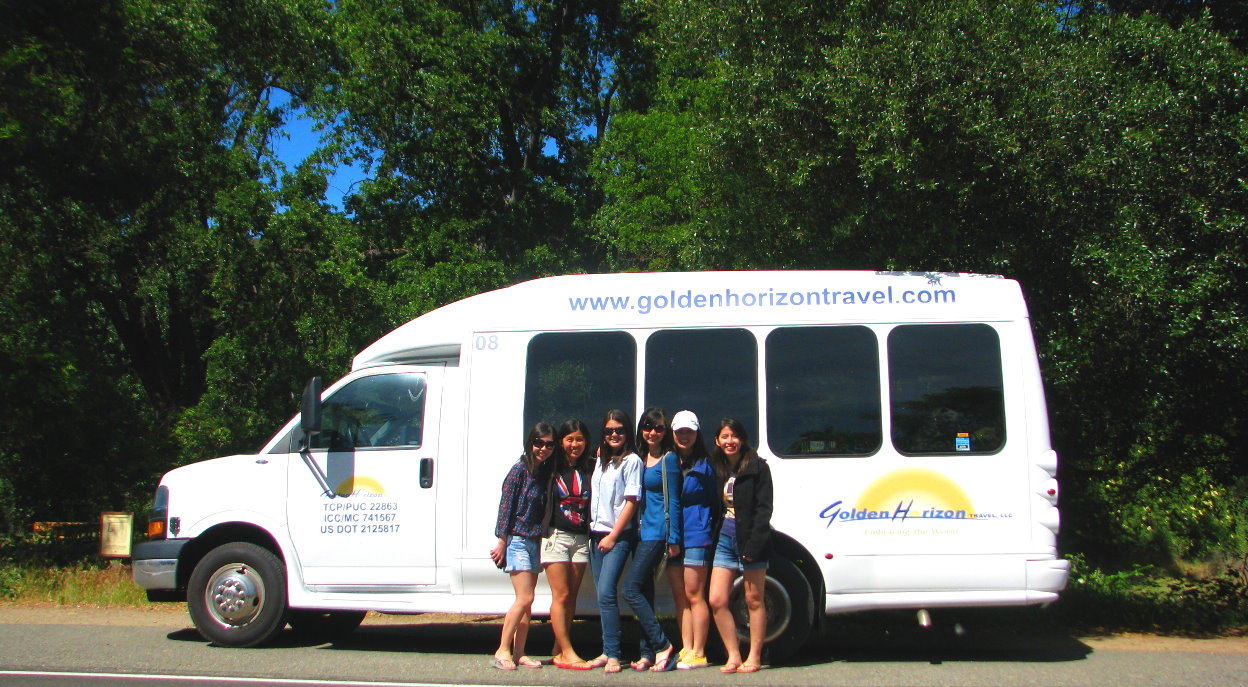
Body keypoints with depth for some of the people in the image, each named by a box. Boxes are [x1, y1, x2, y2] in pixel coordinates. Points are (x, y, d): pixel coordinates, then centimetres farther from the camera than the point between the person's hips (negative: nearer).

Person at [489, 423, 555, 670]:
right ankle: (502, 651, -2)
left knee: (526, 602, 8)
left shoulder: (546, 472, 9)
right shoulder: (520, 469, -9)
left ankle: (518, 652, 13)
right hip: (518, 540, -7)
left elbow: (544, 511, 12)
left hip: (535, 541, 7)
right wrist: (502, 542, -12)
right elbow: (506, 505, -11)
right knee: (525, 598, -10)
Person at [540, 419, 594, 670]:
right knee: (561, 596, -6)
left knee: (571, 598, 5)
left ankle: (558, 652, 12)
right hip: (556, 536, -3)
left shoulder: (590, 470, 9)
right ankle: (567, 652, -5)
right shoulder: (552, 469, 2)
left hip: (581, 539, 3)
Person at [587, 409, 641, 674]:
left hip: (618, 536, -7)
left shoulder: (631, 461, -5)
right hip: (597, 534, 7)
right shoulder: (601, 460, 16)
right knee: (603, 594, 7)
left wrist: (613, 536, -11)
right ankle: (607, 652, 12)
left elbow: (631, 502, -9)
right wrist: (595, 531, 7)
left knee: (606, 592, -16)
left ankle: (613, 655, -13)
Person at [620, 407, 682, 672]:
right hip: (640, 531, 7)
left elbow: (672, 501, -8)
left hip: (657, 533, -7)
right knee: (644, 592, 7)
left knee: (631, 588, -12)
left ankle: (662, 646, -5)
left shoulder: (669, 459, -6)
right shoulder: (639, 458, 14)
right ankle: (647, 653, 11)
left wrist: (673, 538, -10)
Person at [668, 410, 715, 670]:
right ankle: (686, 649, 15)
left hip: (696, 536, -5)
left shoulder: (703, 465, 1)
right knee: (679, 596, 8)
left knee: (694, 595, -4)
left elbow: (714, 502, 4)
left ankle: (698, 653, 1)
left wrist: (711, 531, -5)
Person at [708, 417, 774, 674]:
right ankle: (733, 655, 10)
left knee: (753, 600, 4)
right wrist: (712, 537, 2)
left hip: (750, 540, -5)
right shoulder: (717, 469, 10)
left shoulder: (758, 467, -5)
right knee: (717, 601, -1)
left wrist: (753, 544, -18)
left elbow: (763, 508, -11)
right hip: (725, 539, 5)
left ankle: (754, 657, 13)